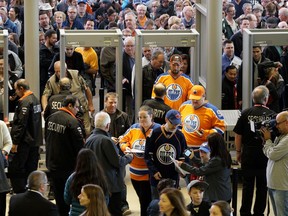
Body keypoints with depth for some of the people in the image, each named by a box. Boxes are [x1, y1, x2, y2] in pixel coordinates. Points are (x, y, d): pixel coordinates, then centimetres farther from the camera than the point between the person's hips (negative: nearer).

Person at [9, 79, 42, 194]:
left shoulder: (24, 102, -17)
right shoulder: (36, 99, 12)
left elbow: (21, 124, -20)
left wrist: (15, 142, -18)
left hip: (25, 142, -10)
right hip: (35, 141, 10)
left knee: (14, 170, -5)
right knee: (31, 170, 14)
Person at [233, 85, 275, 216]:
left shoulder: (245, 114, -5)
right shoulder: (271, 115, -8)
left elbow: (238, 135, -1)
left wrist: (238, 152, 11)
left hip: (248, 155, 1)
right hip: (265, 155, -1)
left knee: (248, 185, 9)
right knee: (262, 186, 9)